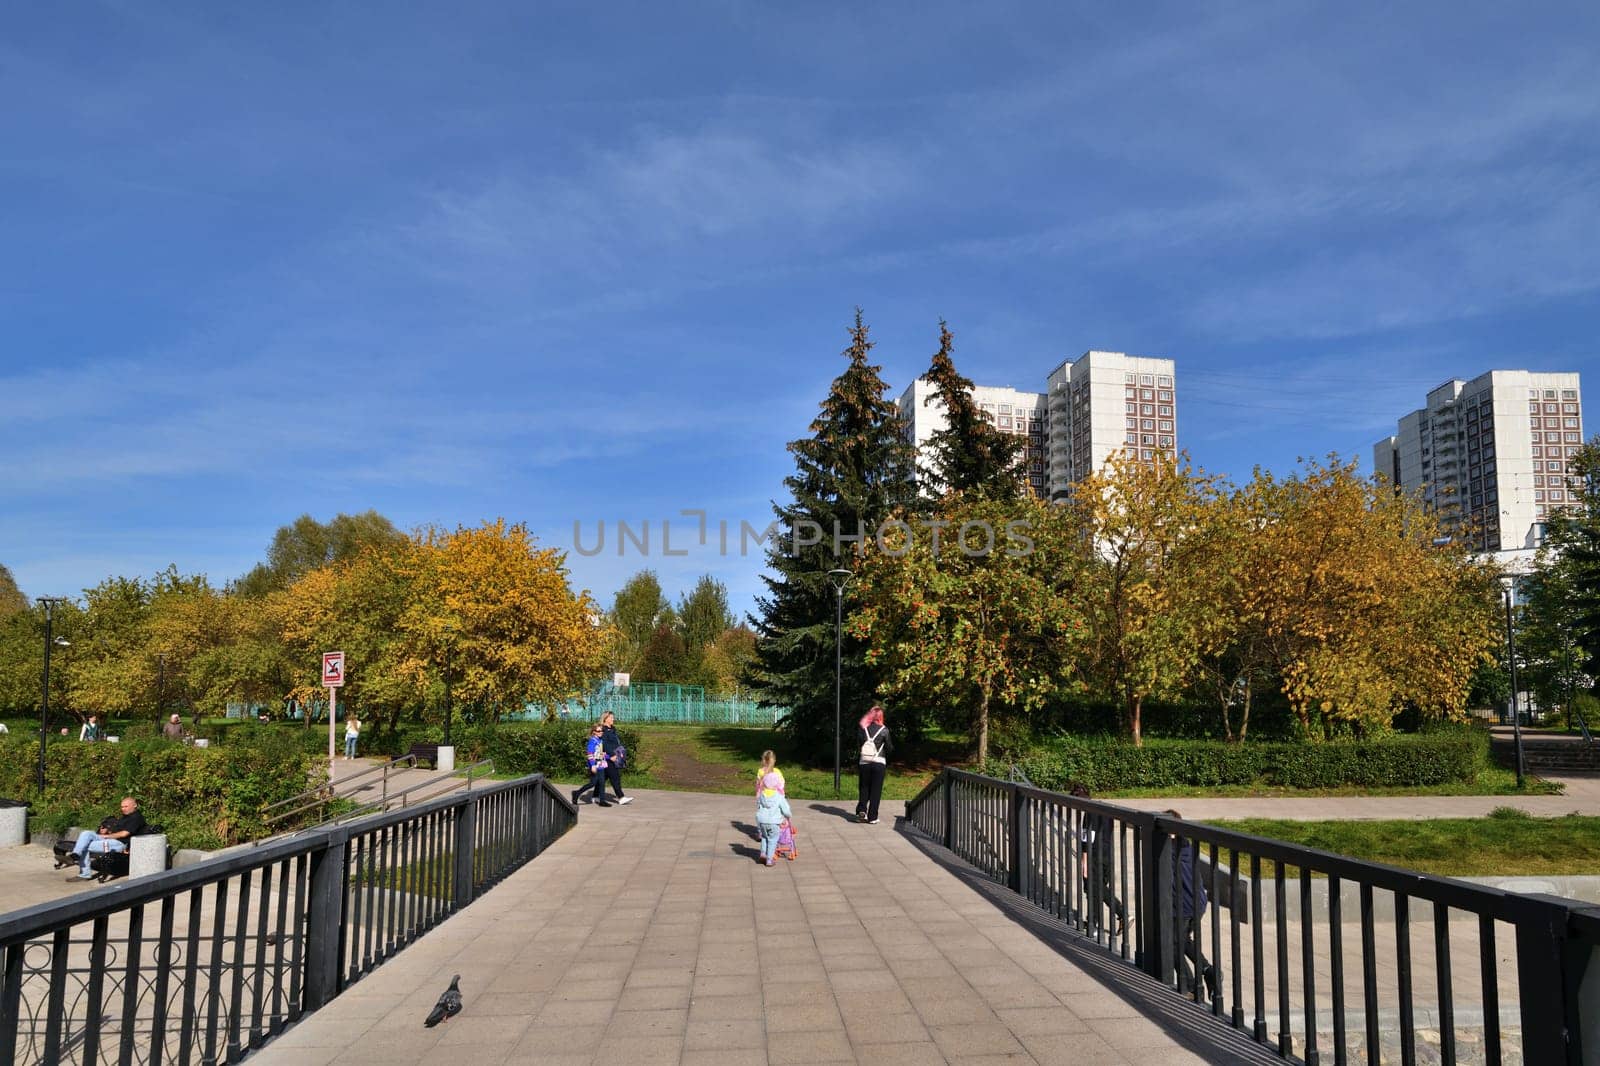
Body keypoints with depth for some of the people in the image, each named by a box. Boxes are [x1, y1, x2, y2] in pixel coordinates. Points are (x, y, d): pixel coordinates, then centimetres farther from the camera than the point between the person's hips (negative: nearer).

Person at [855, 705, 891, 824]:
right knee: (876, 791, 6)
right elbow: (889, 748, 0)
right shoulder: (884, 730, -7)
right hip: (879, 763, -2)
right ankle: (872, 817, 6)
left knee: (864, 788, 15)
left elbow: (858, 743, 6)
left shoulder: (863, 729, 0)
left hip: (864, 763, 2)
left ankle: (861, 810, -4)